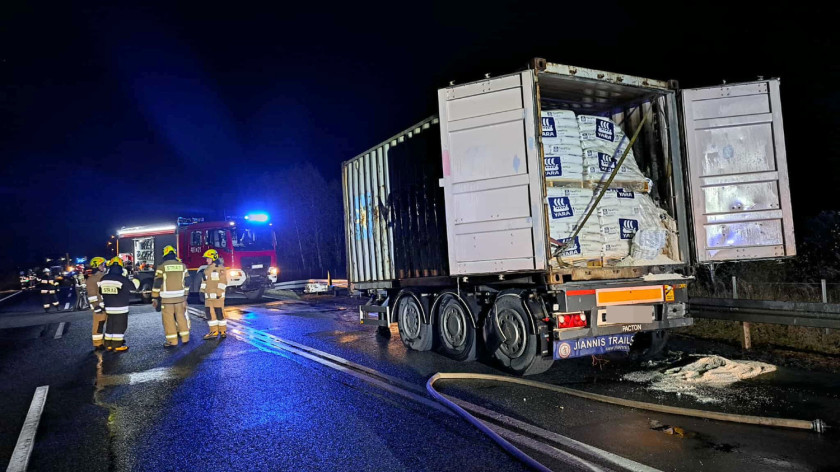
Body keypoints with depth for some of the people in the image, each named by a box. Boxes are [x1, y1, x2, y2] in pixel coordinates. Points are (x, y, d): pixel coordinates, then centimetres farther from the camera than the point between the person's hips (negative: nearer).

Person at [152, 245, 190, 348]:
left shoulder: (162, 267, -6)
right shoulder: (182, 266, 5)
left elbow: (157, 284, -6)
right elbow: (186, 283, 9)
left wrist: (154, 298, 1)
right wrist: (185, 296, 17)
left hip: (166, 298, -4)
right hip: (180, 297, 4)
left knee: (168, 319, 2)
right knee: (181, 317, 12)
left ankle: (172, 341, 4)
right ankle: (185, 338, 18)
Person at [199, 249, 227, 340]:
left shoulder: (220, 268, -8)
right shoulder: (207, 269, 15)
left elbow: (222, 282, -12)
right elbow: (204, 281, 18)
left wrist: (219, 293, -16)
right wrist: (203, 291, 13)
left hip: (217, 296, -7)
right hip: (208, 296, 7)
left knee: (219, 312, -4)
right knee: (209, 313, 5)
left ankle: (223, 331, 6)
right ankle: (214, 332, 11)